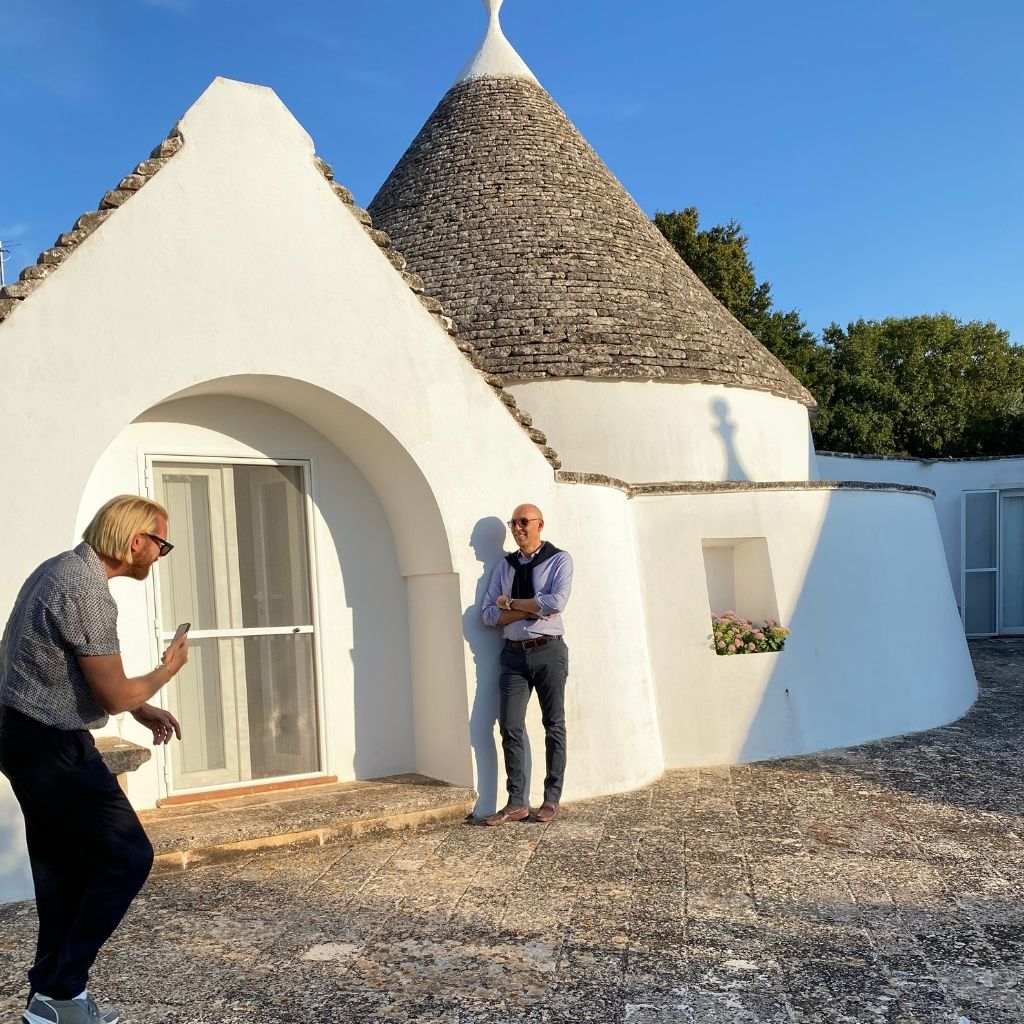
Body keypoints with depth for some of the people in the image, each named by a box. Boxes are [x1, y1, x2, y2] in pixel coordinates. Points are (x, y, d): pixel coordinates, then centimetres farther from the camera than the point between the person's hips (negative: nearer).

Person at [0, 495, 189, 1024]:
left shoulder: (61, 568, 10)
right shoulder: (87, 591, -22)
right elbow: (114, 694, -19)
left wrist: (142, 710, 13)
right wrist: (166, 670, 0)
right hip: (51, 747, -10)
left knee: (65, 869, 16)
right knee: (127, 857, -2)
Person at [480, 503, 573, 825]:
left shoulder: (559, 560, 0)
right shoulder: (504, 566, 12)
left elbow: (556, 602, -17)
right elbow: (489, 614, 4)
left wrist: (511, 603, -8)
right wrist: (530, 609, -10)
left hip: (548, 651, -3)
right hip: (514, 653, 4)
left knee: (553, 725, 5)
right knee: (510, 727, -2)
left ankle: (552, 799, 14)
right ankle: (517, 803, 5)